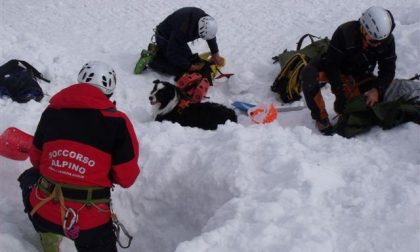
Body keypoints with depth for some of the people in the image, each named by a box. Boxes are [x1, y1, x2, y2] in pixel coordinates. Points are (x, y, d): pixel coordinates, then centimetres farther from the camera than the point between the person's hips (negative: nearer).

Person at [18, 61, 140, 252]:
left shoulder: (52, 111, 2)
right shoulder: (117, 122, -9)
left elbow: (36, 159, 12)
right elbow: (126, 177, -7)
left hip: (41, 211, 4)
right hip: (90, 223, -3)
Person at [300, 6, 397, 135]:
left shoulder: (387, 40, -20)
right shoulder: (344, 33, -33)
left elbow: (388, 70, -12)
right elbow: (332, 65, -29)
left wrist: (377, 90, -30)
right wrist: (340, 94, -33)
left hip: (360, 75, 4)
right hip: (338, 68, -3)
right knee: (308, 73, -33)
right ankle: (321, 116, -19)